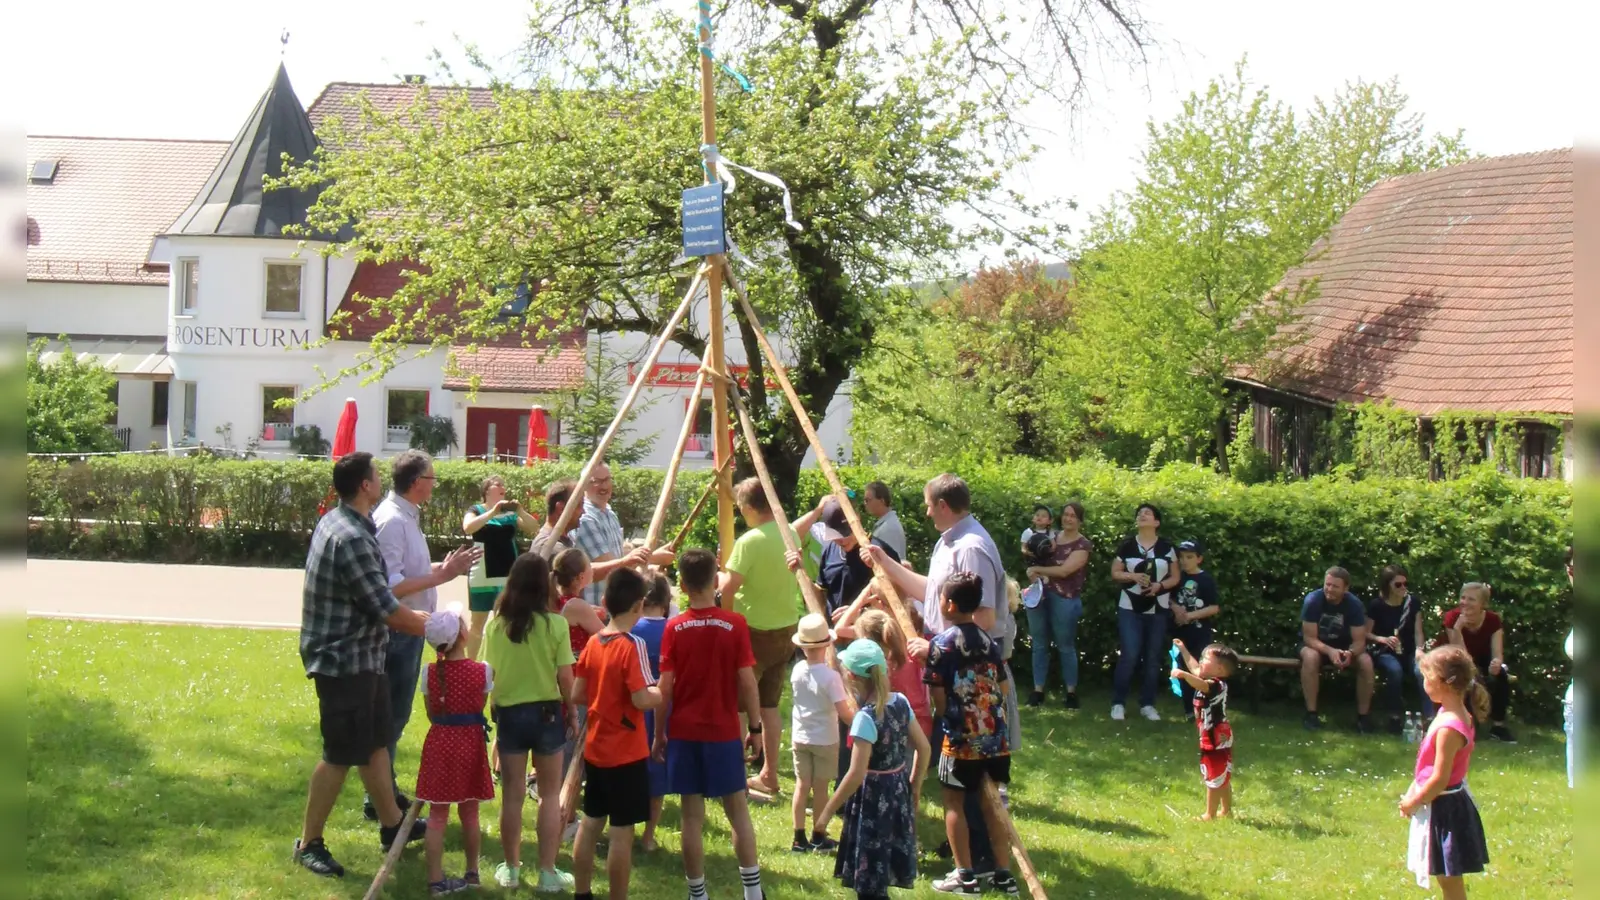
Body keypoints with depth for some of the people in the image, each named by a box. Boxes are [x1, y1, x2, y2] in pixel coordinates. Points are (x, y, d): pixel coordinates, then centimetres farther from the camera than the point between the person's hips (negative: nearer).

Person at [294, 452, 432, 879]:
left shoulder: (337, 521, 8)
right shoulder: (350, 538, -24)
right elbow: (387, 610, -22)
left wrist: (417, 617, 16)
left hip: (362, 656, 10)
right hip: (344, 659, -10)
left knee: (375, 742, 19)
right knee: (340, 755, -1)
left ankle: (392, 825, 32)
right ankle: (309, 843, 9)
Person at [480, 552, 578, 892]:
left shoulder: (496, 624, -6)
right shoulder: (555, 624, -12)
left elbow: (488, 673, -2)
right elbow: (565, 677, -10)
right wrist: (572, 712, 4)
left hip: (508, 713, 2)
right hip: (546, 712, -1)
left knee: (512, 795, 12)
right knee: (550, 796, 10)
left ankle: (511, 869, 21)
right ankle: (547, 873, 10)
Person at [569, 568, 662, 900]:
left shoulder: (593, 643, 2)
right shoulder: (633, 645, -17)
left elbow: (577, 695, 6)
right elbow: (642, 699, -23)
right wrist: (665, 693, -5)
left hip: (595, 749, 7)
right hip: (626, 753, -7)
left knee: (590, 823, 16)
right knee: (622, 831, 0)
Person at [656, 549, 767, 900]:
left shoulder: (674, 628, -4)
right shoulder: (735, 624, -7)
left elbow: (665, 687, -4)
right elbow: (747, 680, -7)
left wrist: (659, 733, 5)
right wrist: (756, 726, 4)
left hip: (684, 733, 0)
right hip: (724, 731, 0)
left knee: (692, 817, 4)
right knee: (738, 810, 11)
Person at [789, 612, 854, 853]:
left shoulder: (797, 670, -7)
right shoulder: (830, 676, -22)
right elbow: (844, 712, -22)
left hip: (800, 737, 4)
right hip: (825, 740, -4)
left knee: (802, 786, 10)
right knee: (820, 788, 7)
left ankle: (799, 838, 12)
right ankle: (818, 837, 18)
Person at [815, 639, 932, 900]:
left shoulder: (865, 717, -22)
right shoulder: (901, 702, -2)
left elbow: (856, 774, -25)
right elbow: (924, 749, 7)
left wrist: (827, 812, -18)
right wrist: (914, 787, 20)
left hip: (872, 798, -7)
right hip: (899, 791, 7)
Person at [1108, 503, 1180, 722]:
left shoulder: (1167, 547, 2)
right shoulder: (1126, 545, 1)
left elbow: (1175, 577, 5)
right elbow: (1115, 573, 5)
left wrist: (1160, 585, -15)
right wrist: (1132, 576, -14)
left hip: (1158, 610, 1)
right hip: (1130, 608, -1)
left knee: (1153, 658, 5)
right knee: (1129, 656, -8)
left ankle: (1147, 705, 15)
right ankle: (1118, 703, 3)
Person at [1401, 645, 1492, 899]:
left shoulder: (1449, 728, -27)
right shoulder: (1449, 714, 4)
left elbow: (1439, 779, -25)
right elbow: (1428, 766, 14)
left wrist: (1413, 802, -12)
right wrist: (1412, 791, 10)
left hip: (1444, 808, -10)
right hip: (1447, 804, 10)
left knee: (1449, 878, 1)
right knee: (1447, 879, 20)